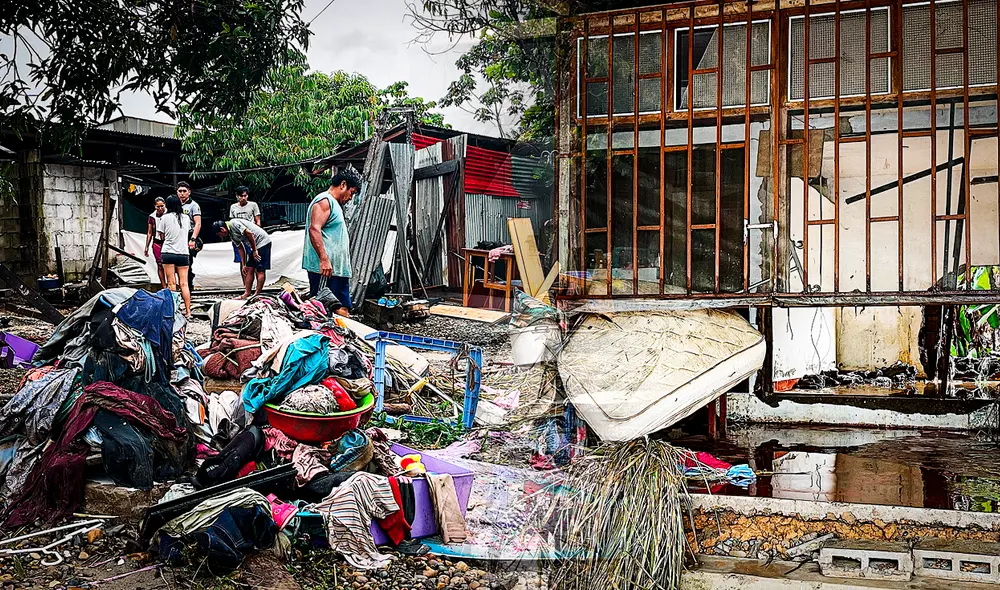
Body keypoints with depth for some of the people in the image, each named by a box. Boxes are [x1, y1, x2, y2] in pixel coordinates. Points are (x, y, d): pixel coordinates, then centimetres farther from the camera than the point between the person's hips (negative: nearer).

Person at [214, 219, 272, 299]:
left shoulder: (233, 223, -16)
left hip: (262, 241, -10)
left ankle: (257, 295, -4)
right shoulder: (231, 234, 13)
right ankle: (247, 294, 11)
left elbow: (249, 233, -22)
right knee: (250, 269, 8)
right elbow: (241, 249, 18)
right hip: (255, 246, 10)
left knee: (260, 270, -7)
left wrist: (254, 250, -16)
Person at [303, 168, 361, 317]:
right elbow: (314, 229, -22)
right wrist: (324, 259, -28)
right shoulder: (324, 201, -8)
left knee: (343, 310, 7)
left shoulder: (335, 204, 26)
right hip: (324, 267, -11)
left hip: (338, 270, 11)